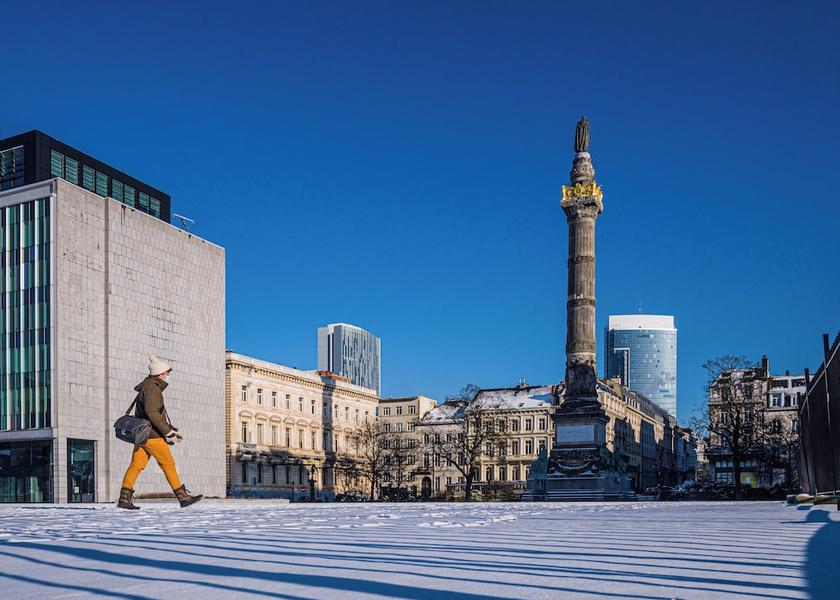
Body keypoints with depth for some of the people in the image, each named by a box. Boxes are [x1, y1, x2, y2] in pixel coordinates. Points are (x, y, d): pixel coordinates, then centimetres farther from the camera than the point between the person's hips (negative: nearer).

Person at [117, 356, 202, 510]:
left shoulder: (153, 387, 19)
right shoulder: (152, 388, -13)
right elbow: (152, 413, -25)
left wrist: (173, 430, 21)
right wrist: (168, 432, -22)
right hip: (152, 435, -9)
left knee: (136, 465, 5)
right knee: (168, 464, -4)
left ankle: (124, 499, 2)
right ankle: (183, 497, 0)